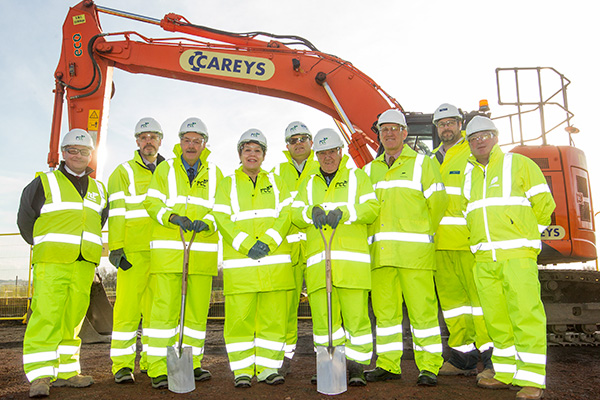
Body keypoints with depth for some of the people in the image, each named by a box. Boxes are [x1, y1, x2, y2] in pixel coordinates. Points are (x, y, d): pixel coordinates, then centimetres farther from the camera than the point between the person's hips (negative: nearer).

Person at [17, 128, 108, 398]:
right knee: (46, 316, -11)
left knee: (73, 319, 7)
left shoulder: (98, 189, 17)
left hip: (84, 264, 4)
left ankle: (66, 371, 16)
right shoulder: (45, 182, 4)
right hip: (51, 262, -4)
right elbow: (25, 218, 11)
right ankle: (39, 376, -6)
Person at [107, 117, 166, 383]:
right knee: (128, 305, -5)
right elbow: (116, 212, 0)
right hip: (133, 251, -3)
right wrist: (116, 247, -10)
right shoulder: (123, 173, 8)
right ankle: (122, 364, 5)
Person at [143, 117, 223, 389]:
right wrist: (172, 217, -16)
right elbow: (151, 203, 3)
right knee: (164, 308, -5)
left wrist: (206, 223, -13)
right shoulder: (164, 170, 9)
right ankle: (158, 369, 3)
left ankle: (192, 363, 20)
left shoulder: (215, 174, 12)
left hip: (203, 251, 2)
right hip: (167, 249, -2)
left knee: (198, 309, 7)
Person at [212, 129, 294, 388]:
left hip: (275, 260, 2)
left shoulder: (276, 182, 17)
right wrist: (246, 244, -14)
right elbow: (222, 219, -1)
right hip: (239, 262, -1)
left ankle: (268, 367, 14)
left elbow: (285, 215, 5)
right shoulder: (227, 184, 12)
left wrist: (268, 241, -11)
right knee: (239, 317, -2)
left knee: (273, 316, 3)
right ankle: (242, 370, 11)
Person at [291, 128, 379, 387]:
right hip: (318, 262, 3)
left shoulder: (357, 177, 15)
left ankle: (356, 367, 7)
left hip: (352, 259, -2)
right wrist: (311, 211, -10)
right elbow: (296, 215, 12)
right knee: (322, 316, 1)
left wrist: (343, 212, -16)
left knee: (356, 315, -5)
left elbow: (371, 208, 0)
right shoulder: (309, 184, 24)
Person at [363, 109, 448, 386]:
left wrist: (421, 233, 6)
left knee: (421, 308, -4)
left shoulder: (421, 163, 6)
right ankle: (388, 365, 17)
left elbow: (438, 202, 3)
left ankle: (429, 367, 8)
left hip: (414, 250, -4)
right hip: (380, 250, 4)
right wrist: (378, 236, 10)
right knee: (384, 308, 7)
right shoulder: (370, 169, 18)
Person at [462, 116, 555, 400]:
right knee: (496, 318, 8)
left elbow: (544, 204, 3)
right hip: (483, 258, 5)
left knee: (526, 315, -6)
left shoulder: (519, 164, 3)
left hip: (517, 255, -5)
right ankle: (506, 374, 18)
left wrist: (523, 236, 8)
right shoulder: (468, 174, 16)